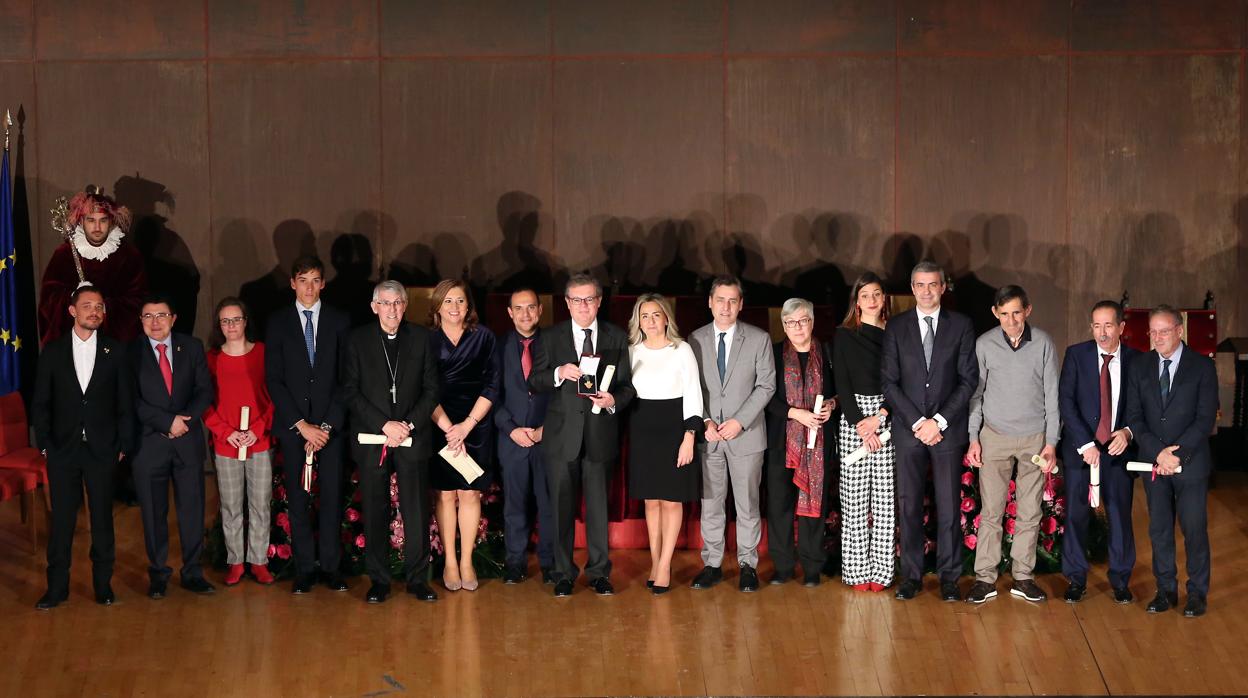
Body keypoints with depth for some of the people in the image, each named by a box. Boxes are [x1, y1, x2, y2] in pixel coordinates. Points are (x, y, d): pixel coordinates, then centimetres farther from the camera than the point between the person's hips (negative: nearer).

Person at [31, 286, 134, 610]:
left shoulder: (115, 351, 3)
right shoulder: (53, 351, 4)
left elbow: (125, 402, 3)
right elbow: (41, 403, 5)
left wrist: (123, 444, -2)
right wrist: (44, 443, -2)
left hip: (102, 449, 0)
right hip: (63, 449, 0)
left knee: (102, 518, 6)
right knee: (61, 519, 3)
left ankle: (103, 583, 16)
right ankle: (57, 586, 10)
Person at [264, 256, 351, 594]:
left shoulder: (339, 321, 5)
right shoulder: (278, 323, 5)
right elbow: (274, 379, 0)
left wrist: (328, 425, -8)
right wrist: (302, 425, -8)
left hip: (331, 424, 0)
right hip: (292, 424, 0)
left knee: (332, 496, 0)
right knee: (298, 499, 1)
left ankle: (331, 567, 7)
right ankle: (304, 569, 6)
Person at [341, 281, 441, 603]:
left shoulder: (420, 338, 8)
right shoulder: (357, 340, 4)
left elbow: (431, 389, 6)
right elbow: (350, 392, -1)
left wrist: (409, 424, -7)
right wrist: (384, 425, -10)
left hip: (413, 437, 1)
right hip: (371, 439, -1)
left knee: (417, 511, -1)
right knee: (375, 513, 2)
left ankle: (417, 578, 8)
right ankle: (379, 581, 9)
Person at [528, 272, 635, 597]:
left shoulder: (617, 338, 6)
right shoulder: (552, 338, 4)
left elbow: (627, 384, 6)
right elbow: (534, 382, 1)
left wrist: (614, 400, -15)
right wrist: (558, 373, -18)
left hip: (601, 433, 0)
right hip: (562, 434, 0)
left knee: (598, 504, 6)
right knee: (562, 506, 5)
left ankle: (599, 573, 17)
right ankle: (564, 574, 15)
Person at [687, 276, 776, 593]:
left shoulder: (759, 339, 1)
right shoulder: (695, 340, 5)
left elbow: (766, 385, -2)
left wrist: (739, 421, -11)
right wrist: (705, 421, -8)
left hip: (746, 433, -1)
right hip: (708, 434, 1)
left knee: (747, 503, 3)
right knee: (710, 503, 5)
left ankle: (747, 564, 12)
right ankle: (712, 564, 13)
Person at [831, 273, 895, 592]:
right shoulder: (844, 336, 5)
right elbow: (842, 383, -1)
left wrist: (880, 417, -10)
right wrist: (861, 424, -10)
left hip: (888, 418, 1)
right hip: (853, 417, -1)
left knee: (885, 495, -1)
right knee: (855, 495, -2)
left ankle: (880, 570, 3)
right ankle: (856, 570, 2)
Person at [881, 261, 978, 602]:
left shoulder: (961, 325, 3)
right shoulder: (896, 327, 6)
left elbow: (969, 379, 0)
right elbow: (888, 381, 2)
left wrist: (939, 421, -9)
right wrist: (916, 422, -8)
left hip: (948, 429, -1)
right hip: (908, 429, 1)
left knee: (949, 506, 1)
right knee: (909, 505, 2)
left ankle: (949, 576, 8)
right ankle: (911, 576, 9)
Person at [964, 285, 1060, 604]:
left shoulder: (1043, 343, -3)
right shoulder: (984, 344, -3)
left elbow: (1052, 395, 1)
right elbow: (975, 392, 4)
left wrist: (1051, 442, -2)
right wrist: (973, 438, -1)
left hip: (1035, 437, 1)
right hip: (995, 436, 0)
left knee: (1030, 513, 4)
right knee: (991, 512, -1)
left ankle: (1022, 577, 13)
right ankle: (985, 578, 4)